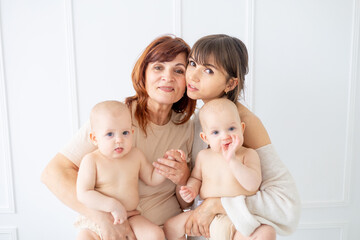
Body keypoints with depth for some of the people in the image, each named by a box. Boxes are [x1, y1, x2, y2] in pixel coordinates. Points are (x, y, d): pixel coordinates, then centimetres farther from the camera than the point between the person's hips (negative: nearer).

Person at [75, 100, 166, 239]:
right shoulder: (91, 160, -10)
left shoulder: (136, 155, 4)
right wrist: (112, 205, -26)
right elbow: (83, 194, -16)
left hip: (130, 216, 3)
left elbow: (151, 179, 15)